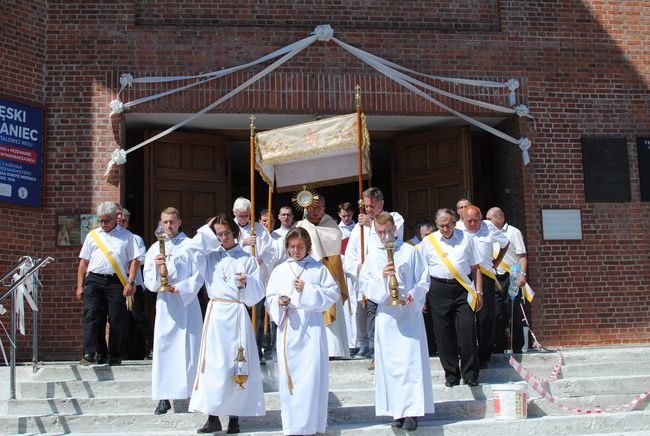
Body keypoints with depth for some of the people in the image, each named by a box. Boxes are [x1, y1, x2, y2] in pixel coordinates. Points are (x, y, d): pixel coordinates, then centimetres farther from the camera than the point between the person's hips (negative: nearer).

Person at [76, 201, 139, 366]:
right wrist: (80, 286, 9)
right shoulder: (92, 235, 17)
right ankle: (91, 354, -10)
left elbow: (134, 261, 5)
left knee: (117, 320, 0)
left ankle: (115, 356, 9)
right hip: (94, 280, 2)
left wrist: (130, 282, -7)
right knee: (91, 317, -9)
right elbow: (83, 262, 15)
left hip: (117, 282, -2)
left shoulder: (126, 236, 11)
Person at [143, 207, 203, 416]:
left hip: (187, 302, -3)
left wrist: (182, 288, -15)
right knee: (163, 347, -1)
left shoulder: (190, 245, 1)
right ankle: (164, 397, 1)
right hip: (165, 303, 3)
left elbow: (199, 275, -3)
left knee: (190, 347, -1)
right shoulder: (155, 248, 11)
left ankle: (194, 391, 8)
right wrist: (156, 267, -12)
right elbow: (148, 280, 6)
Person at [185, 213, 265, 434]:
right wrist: (207, 230, 0)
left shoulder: (248, 259, 5)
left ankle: (234, 417, 8)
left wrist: (247, 283, -17)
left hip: (237, 315, -2)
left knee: (236, 364, -1)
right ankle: (213, 417, 5)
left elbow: (257, 294, 2)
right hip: (215, 314, 2)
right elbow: (193, 249, -8)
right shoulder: (211, 257, 12)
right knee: (214, 364, -1)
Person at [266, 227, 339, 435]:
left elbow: (333, 294, 0)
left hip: (311, 329, -2)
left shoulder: (319, 268, 4)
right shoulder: (280, 270, 9)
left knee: (312, 376, -5)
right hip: (287, 330, 2)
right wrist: (279, 301, -12)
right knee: (288, 377, 2)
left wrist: (308, 290, -10)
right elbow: (269, 298, 10)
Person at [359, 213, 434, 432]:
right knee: (389, 363, 3)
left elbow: (424, 280, 3)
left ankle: (412, 410, -3)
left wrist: (414, 295, -15)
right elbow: (366, 285, 3)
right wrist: (382, 276, -15)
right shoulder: (372, 257, 9)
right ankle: (397, 409, 10)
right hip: (386, 315, 3)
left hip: (409, 313, -2)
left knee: (411, 361, -7)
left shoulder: (410, 252, 3)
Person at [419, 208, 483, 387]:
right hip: (438, 290, 0)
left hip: (462, 288, 0)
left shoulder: (466, 238, 9)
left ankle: (470, 374, 6)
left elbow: (475, 268, 11)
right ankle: (451, 374, 14)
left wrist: (479, 292, 5)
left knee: (467, 330, -6)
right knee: (443, 333, 2)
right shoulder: (428, 241, 7)